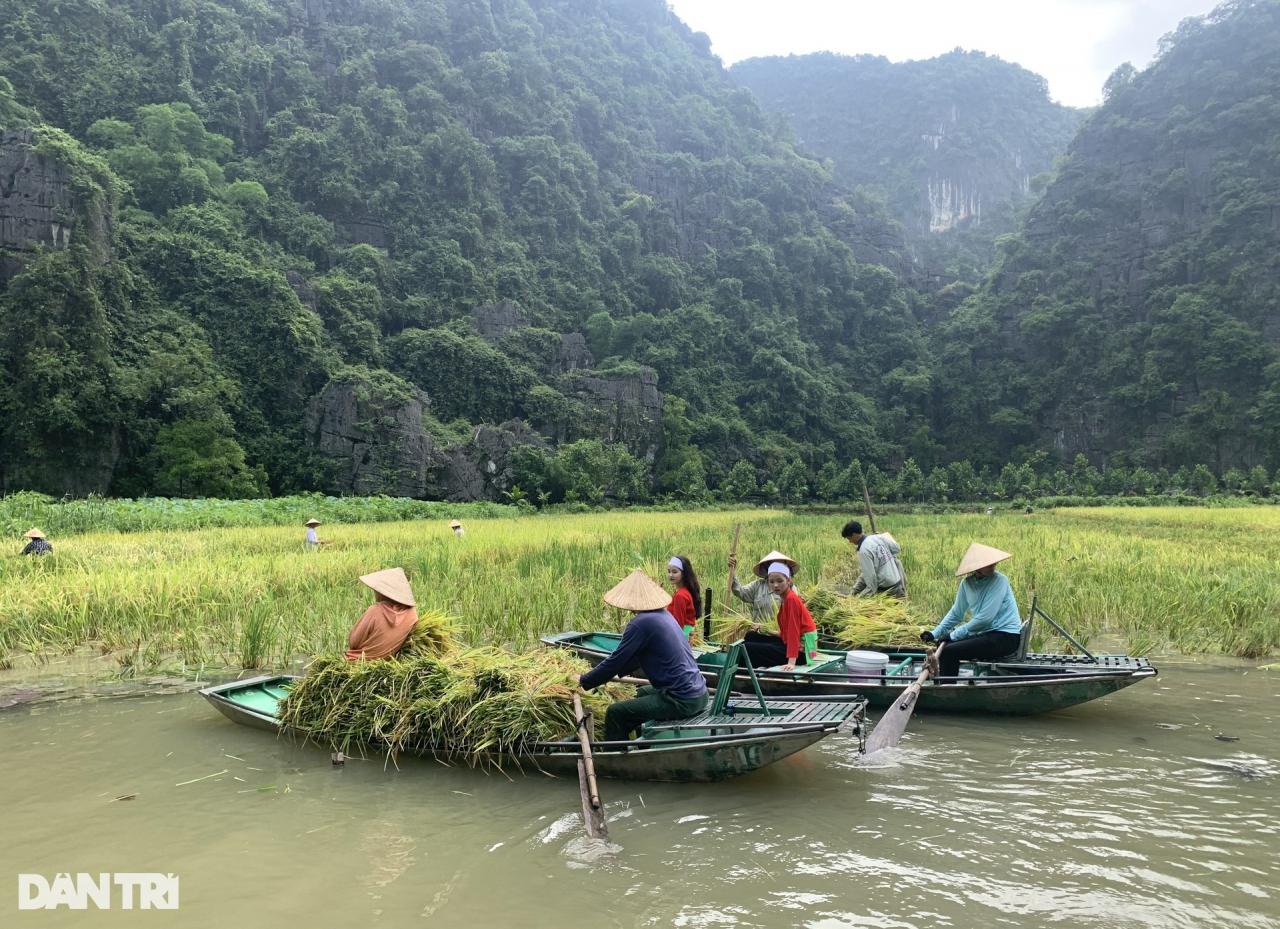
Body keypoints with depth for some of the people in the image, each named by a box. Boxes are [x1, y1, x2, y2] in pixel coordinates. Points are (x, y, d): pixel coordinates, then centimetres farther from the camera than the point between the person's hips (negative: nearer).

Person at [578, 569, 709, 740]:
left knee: (615, 713, -4)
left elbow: (616, 661, -12)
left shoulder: (641, 623, -16)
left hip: (681, 701, -9)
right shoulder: (663, 614, 11)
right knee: (641, 693, 32)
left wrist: (583, 682, 2)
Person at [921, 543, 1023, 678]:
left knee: (949, 651, -17)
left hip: (1006, 637, -7)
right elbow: (956, 613, 13)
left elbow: (985, 618, -21)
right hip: (986, 633, 7)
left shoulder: (999, 581, -16)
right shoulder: (967, 583, 3)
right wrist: (934, 633, 3)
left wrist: (954, 635, -16)